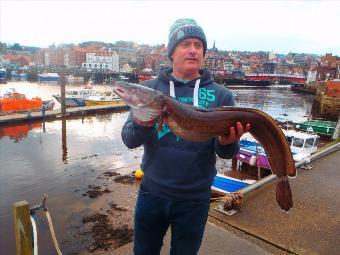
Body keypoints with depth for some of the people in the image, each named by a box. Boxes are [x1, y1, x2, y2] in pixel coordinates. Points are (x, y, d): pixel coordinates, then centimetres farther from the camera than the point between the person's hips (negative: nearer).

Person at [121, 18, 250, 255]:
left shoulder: (221, 95, -4)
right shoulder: (150, 88, -3)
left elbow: (225, 151, -4)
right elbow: (128, 139, -8)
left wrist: (226, 143, -27)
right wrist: (140, 125, -30)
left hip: (195, 199, 0)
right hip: (152, 193, 1)